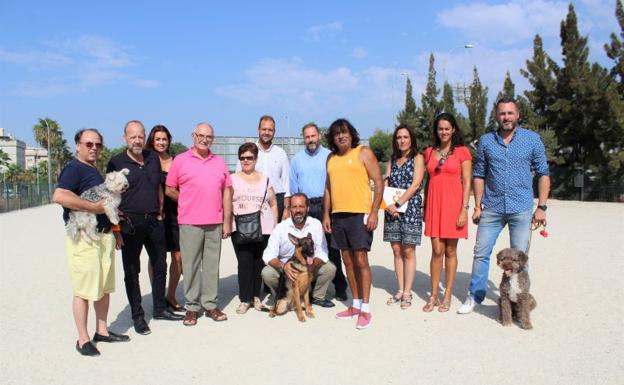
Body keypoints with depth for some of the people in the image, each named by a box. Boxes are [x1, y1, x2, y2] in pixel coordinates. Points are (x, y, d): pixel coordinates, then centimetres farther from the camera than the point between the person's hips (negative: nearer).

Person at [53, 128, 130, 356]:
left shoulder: (95, 172, 18)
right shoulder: (74, 169, -10)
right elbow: (59, 196, -26)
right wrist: (94, 207, -21)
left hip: (104, 234, 9)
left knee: (104, 286, 14)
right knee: (84, 290, -2)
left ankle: (102, 331, 27)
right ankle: (83, 340, 8)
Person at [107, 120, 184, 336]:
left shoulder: (153, 159, 9)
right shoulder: (116, 163, -5)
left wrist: (160, 213, 9)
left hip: (154, 221, 5)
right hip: (130, 224, -5)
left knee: (160, 266, 13)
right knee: (132, 271, 5)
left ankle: (160, 309, 29)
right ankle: (137, 316, 17)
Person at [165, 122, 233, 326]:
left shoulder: (220, 162, 12)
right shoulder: (180, 160, 2)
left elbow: (226, 192, 9)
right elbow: (170, 190, 3)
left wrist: (227, 221, 4)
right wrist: (190, 203, 4)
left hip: (215, 223, 3)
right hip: (190, 223, -2)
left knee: (212, 265, 7)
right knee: (190, 265, 3)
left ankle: (210, 304, 17)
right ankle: (191, 306, 14)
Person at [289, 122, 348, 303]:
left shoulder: (329, 156, 4)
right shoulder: (297, 159, 13)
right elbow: (293, 188, 14)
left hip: (325, 205, -2)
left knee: (331, 247, -2)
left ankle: (340, 288, 8)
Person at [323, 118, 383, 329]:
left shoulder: (363, 153, -1)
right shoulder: (331, 158, 14)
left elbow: (378, 182, -5)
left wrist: (374, 212, -13)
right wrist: (326, 215, 10)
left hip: (359, 214, -6)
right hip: (338, 215, 6)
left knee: (361, 261, -6)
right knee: (348, 261, 11)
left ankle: (365, 309, 2)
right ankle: (356, 304, 21)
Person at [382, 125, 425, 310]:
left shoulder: (418, 158, 2)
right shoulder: (392, 160, 16)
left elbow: (415, 185, -9)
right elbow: (385, 184, 8)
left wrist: (397, 203, -14)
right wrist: (388, 205, -9)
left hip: (410, 209, -4)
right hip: (392, 209, 5)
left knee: (408, 251, -2)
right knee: (396, 250, 6)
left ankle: (407, 293, 3)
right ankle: (400, 290, 14)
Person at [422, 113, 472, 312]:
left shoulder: (462, 152, 2)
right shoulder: (429, 152, 13)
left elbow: (466, 183, -1)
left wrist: (464, 209, -9)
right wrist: (425, 207, 11)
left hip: (453, 204, -2)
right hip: (434, 204, 2)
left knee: (450, 251, 4)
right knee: (437, 250, 0)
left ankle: (447, 296, 14)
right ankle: (433, 296, 10)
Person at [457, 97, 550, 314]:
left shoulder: (532, 139, 3)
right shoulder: (486, 141, 6)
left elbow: (543, 174, 4)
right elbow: (479, 175, 9)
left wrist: (541, 207, -2)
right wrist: (477, 206, 2)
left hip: (521, 209, -1)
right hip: (491, 209, 2)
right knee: (481, 253, 4)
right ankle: (475, 296, 17)